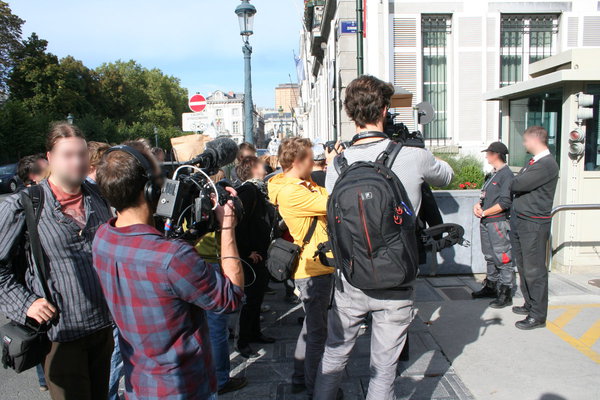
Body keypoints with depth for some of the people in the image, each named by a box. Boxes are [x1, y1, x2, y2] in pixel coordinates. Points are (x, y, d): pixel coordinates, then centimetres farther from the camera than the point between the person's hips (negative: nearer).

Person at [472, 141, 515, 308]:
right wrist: (478, 205, 2)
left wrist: (484, 213, -13)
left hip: (499, 222, -10)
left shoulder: (506, 174, -12)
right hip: (487, 222, 10)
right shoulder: (493, 174, 17)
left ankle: (505, 294, 1)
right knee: (490, 257, 17)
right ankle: (491, 287, 29)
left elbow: (505, 202, -18)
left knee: (503, 259, -4)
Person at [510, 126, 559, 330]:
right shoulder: (533, 162, 15)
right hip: (519, 220, 10)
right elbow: (515, 186, 14)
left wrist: (514, 183, -2)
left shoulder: (547, 164, -17)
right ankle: (530, 304, 31)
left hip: (534, 224, -9)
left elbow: (518, 185, -22)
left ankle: (538, 315, 6)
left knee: (534, 269, -3)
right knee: (523, 266, 17)